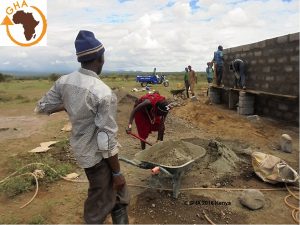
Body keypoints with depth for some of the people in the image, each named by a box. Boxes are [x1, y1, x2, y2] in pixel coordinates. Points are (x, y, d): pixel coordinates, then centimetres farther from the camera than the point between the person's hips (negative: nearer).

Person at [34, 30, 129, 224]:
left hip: (81, 148, 8)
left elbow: (42, 107, 8)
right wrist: (117, 173, -11)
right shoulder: (103, 92, -27)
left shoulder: (64, 81, -6)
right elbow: (106, 141, -24)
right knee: (100, 202, 15)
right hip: (98, 154, -8)